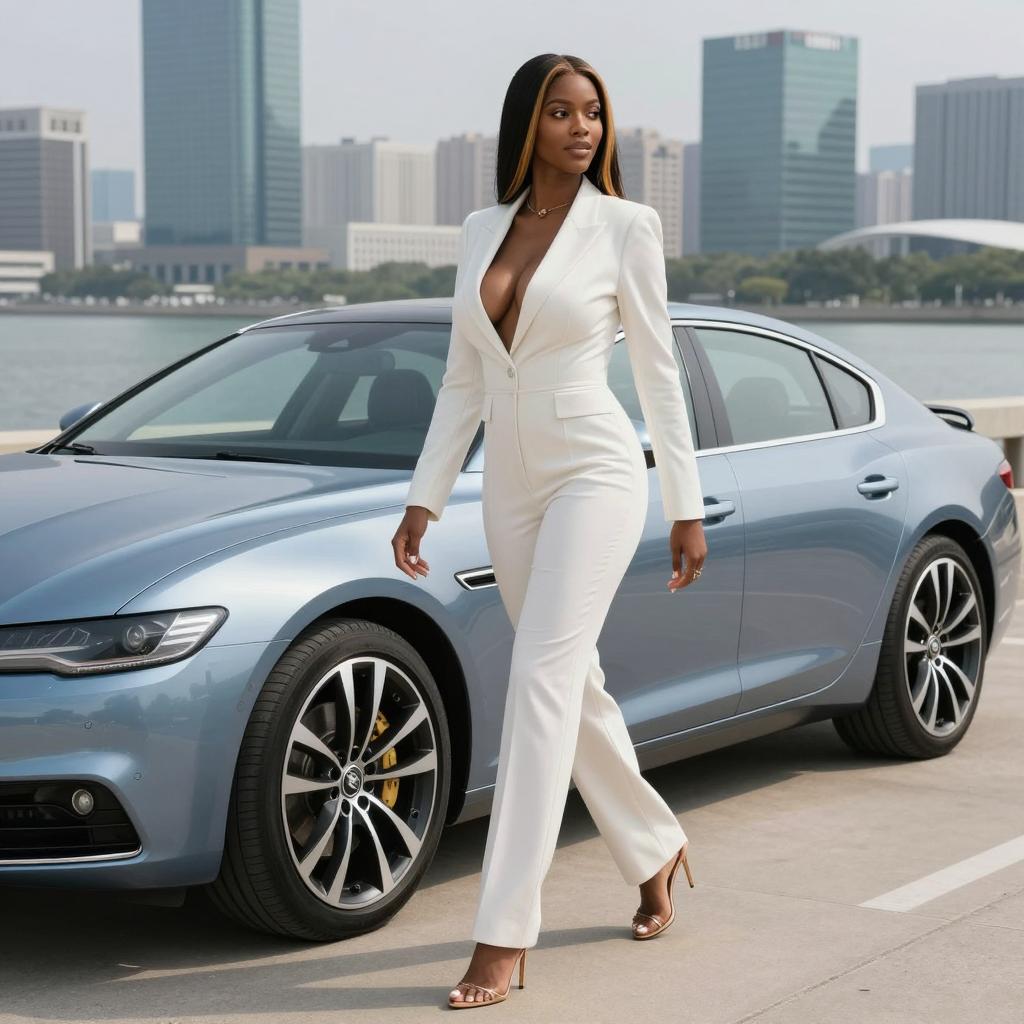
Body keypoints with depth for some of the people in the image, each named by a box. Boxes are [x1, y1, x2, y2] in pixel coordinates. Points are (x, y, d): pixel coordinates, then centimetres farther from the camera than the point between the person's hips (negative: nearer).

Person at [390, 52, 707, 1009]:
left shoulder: (625, 226, -4)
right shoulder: (480, 231, 9)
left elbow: (657, 372, -2)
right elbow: (463, 380, 12)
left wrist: (688, 510, -2)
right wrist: (424, 498, 6)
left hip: (595, 473, -6)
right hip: (510, 486, 6)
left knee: (541, 680, -15)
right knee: (573, 686, 14)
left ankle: (503, 936, -14)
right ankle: (655, 848, 37)